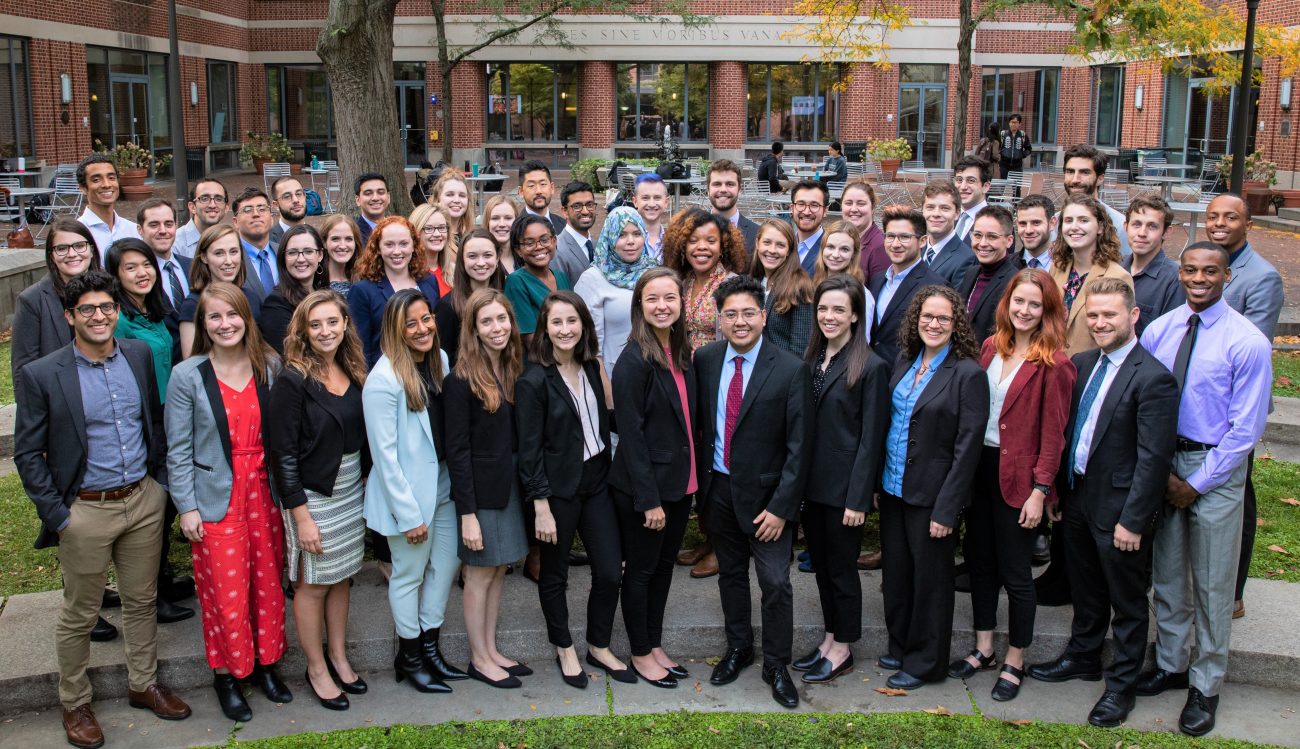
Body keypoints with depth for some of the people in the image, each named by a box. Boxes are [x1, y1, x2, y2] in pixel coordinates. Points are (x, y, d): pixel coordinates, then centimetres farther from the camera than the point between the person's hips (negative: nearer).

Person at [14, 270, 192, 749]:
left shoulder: (139, 355, 0)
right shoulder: (42, 375, -12)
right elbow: (27, 454, -7)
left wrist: (161, 480, 8)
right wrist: (56, 516, -11)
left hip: (144, 500, 4)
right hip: (86, 511, -4)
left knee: (142, 601, 17)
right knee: (79, 615, 10)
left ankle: (143, 685, 35)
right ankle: (74, 704, 28)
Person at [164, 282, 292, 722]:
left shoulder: (270, 367, 0)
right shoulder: (187, 376, -7)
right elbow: (178, 449, -4)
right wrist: (186, 507, -7)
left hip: (264, 491, 3)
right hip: (216, 498, -3)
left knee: (268, 581, 11)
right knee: (226, 590, 2)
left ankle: (264, 661, 30)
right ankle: (227, 674, 21)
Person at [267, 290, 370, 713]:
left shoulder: (353, 373, 2)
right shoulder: (293, 381, -16)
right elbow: (282, 453, -16)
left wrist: (368, 488, 6)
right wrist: (301, 515, -16)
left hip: (352, 492, 6)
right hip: (312, 497, -6)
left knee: (341, 578, 16)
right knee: (312, 584, 7)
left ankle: (338, 656, 32)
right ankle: (316, 670, 22)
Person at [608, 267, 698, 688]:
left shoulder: (683, 354, 5)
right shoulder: (634, 360, -18)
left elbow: (687, 419, 10)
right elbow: (631, 433, -19)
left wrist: (691, 479, 6)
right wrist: (649, 499, -19)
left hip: (679, 482, 7)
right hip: (643, 486, -7)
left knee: (664, 565, 18)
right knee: (641, 570, 8)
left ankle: (655, 645, 33)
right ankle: (640, 654, 24)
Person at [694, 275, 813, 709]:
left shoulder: (791, 371, -14)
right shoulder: (705, 361, -2)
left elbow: (798, 446, -12)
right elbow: (698, 422, 8)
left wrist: (781, 507, -15)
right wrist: (701, 477, 5)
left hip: (765, 492, -4)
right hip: (718, 487, 4)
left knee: (775, 582, 0)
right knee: (730, 573, 18)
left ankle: (776, 665, 20)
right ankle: (738, 648, 38)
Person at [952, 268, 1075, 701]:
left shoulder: (1053, 364, -12)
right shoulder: (991, 347, 6)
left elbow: (1053, 434, -13)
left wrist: (1040, 491, -15)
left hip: (1019, 478, -6)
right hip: (980, 467, 6)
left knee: (1015, 573, 6)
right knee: (979, 560, 15)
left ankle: (1014, 663, 22)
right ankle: (983, 650, 31)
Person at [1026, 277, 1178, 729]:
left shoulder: (1153, 379, -19)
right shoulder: (1082, 364, 4)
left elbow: (1154, 458, -20)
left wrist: (1133, 521, -19)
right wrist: (1059, 490, 8)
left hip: (1118, 508, -7)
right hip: (1077, 499, 7)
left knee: (1126, 602, 11)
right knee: (1085, 590, 24)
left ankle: (1121, 685, 26)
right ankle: (1082, 657, 43)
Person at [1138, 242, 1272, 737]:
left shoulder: (1247, 343, -12)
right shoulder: (1158, 331, 1)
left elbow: (1246, 428, -11)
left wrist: (1196, 483, -11)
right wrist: (1160, 471, -6)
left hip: (1216, 468, -4)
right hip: (1162, 461, 4)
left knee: (1212, 586, 6)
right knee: (1166, 576, 15)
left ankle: (1205, 686, 21)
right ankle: (1170, 664, 34)